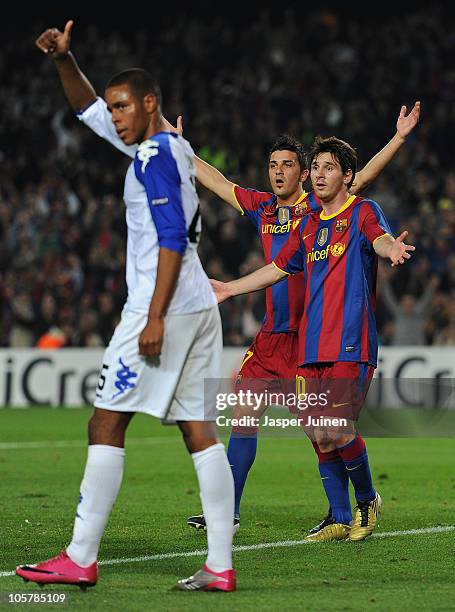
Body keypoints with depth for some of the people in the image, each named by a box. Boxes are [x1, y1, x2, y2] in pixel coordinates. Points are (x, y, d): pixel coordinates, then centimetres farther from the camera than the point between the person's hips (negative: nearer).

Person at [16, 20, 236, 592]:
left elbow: (172, 237, -18)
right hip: (199, 305, 9)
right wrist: (64, 60, 17)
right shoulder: (175, 148, 18)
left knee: (106, 426, -4)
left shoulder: (154, 157, -10)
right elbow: (89, 107, 28)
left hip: (163, 308, -9)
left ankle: (80, 559, -2)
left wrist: (155, 315, -21)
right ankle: (220, 564, -1)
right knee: (200, 433, 4)